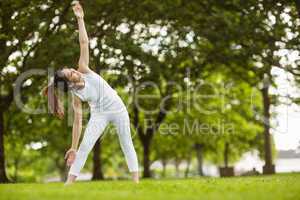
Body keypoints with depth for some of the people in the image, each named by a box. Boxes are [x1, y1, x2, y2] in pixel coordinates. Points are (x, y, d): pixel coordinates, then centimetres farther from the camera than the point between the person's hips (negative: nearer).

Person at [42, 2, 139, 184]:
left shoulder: (83, 70, -6)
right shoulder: (76, 96, -9)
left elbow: (84, 43, -10)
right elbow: (78, 121, -7)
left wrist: (80, 19, -15)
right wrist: (73, 148, -10)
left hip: (117, 108, 2)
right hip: (99, 115, -2)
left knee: (127, 145, 4)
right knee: (84, 147, -12)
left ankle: (136, 180, 8)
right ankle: (69, 183, -9)